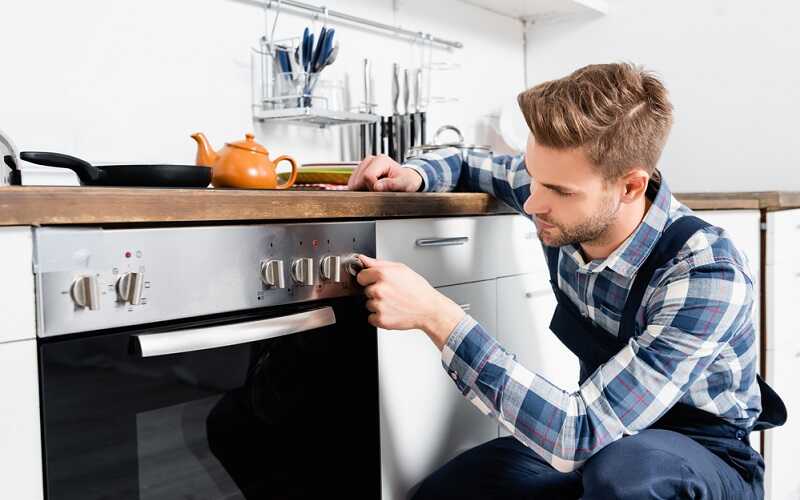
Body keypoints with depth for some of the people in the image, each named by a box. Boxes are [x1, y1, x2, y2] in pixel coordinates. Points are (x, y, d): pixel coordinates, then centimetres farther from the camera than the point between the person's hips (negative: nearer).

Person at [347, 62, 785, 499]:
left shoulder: (707, 276, -31)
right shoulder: (563, 194, -13)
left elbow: (578, 437, -36)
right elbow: (467, 163, 8)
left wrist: (435, 315, -37)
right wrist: (412, 175, -16)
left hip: (707, 454, -4)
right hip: (598, 422, 5)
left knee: (619, 464, -38)